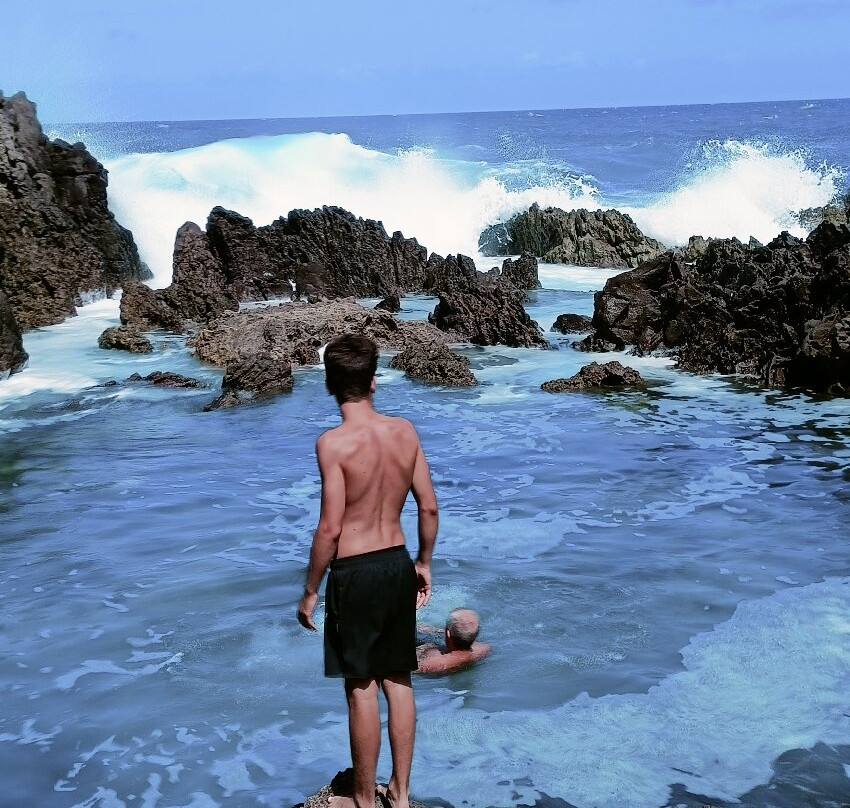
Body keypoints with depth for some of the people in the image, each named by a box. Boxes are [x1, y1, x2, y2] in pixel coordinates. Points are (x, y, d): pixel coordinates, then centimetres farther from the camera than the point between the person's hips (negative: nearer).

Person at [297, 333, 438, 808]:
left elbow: (331, 528, -17)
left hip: (356, 572, -5)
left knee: (362, 689, 6)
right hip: (398, 564, 6)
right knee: (398, 681, 15)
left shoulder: (334, 442, -17)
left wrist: (311, 591, -6)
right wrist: (425, 563, 18)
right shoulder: (405, 431, -1)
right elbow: (429, 506, 3)